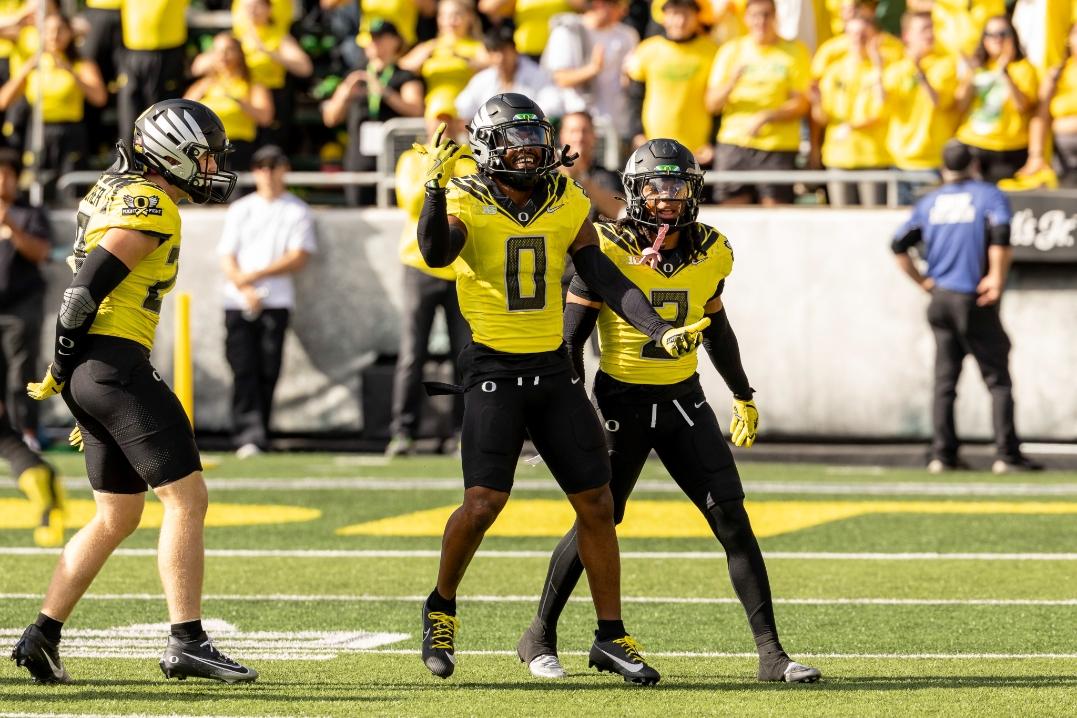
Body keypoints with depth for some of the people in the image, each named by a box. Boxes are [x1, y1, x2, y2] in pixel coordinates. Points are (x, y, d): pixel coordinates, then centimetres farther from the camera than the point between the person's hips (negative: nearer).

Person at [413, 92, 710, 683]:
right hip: (493, 369, -5)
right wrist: (436, 186, -42)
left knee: (596, 503, 3)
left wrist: (660, 331, -5)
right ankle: (441, 607, 11)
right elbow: (436, 253, -29)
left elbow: (607, 281, 6)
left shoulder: (566, 206, 4)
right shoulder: (468, 205, -8)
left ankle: (610, 637, 13)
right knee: (483, 502, -15)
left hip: (552, 369, 5)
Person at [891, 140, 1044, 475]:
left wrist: (922, 281, 11)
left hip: (941, 298, 4)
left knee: (944, 382, 8)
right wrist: (997, 278, -11)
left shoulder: (929, 202, 11)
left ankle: (943, 454, 4)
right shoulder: (988, 195, -1)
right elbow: (1001, 235, -18)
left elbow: (899, 246, 7)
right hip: (976, 303, -4)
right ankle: (1007, 454, -8)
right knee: (998, 380, -1)